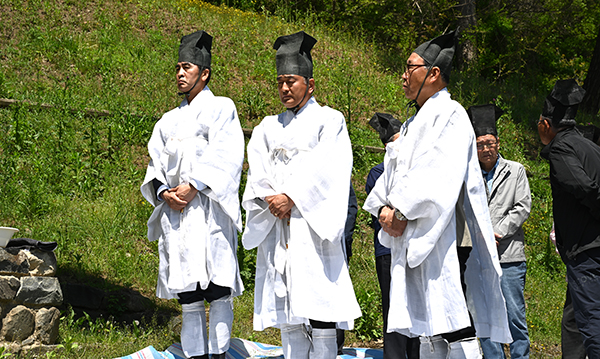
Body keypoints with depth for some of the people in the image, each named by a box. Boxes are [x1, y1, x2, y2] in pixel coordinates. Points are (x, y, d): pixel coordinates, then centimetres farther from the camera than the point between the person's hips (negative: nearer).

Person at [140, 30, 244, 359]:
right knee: (188, 296, 2)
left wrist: (193, 187, -14)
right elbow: (156, 164, 16)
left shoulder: (221, 108, 6)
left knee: (218, 291, -9)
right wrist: (164, 192, -4)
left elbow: (224, 159, -6)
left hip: (209, 209, -5)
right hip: (176, 212, 5)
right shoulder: (169, 120, 21)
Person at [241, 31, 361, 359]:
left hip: (312, 225, -5)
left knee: (319, 307, -11)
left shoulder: (329, 121, 5)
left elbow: (326, 170, -8)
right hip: (277, 228, 5)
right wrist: (271, 199, -10)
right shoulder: (269, 128, 20)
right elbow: (257, 171, 9)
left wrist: (291, 197, -14)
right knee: (286, 308, 3)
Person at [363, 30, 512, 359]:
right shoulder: (414, 123, 22)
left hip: (435, 239, -9)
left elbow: (441, 177, -18)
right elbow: (393, 173, 15)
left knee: (452, 328, -13)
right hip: (407, 238, 9)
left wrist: (403, 211, -17)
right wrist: (385, 208, -3)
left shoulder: (450, 115, -6)